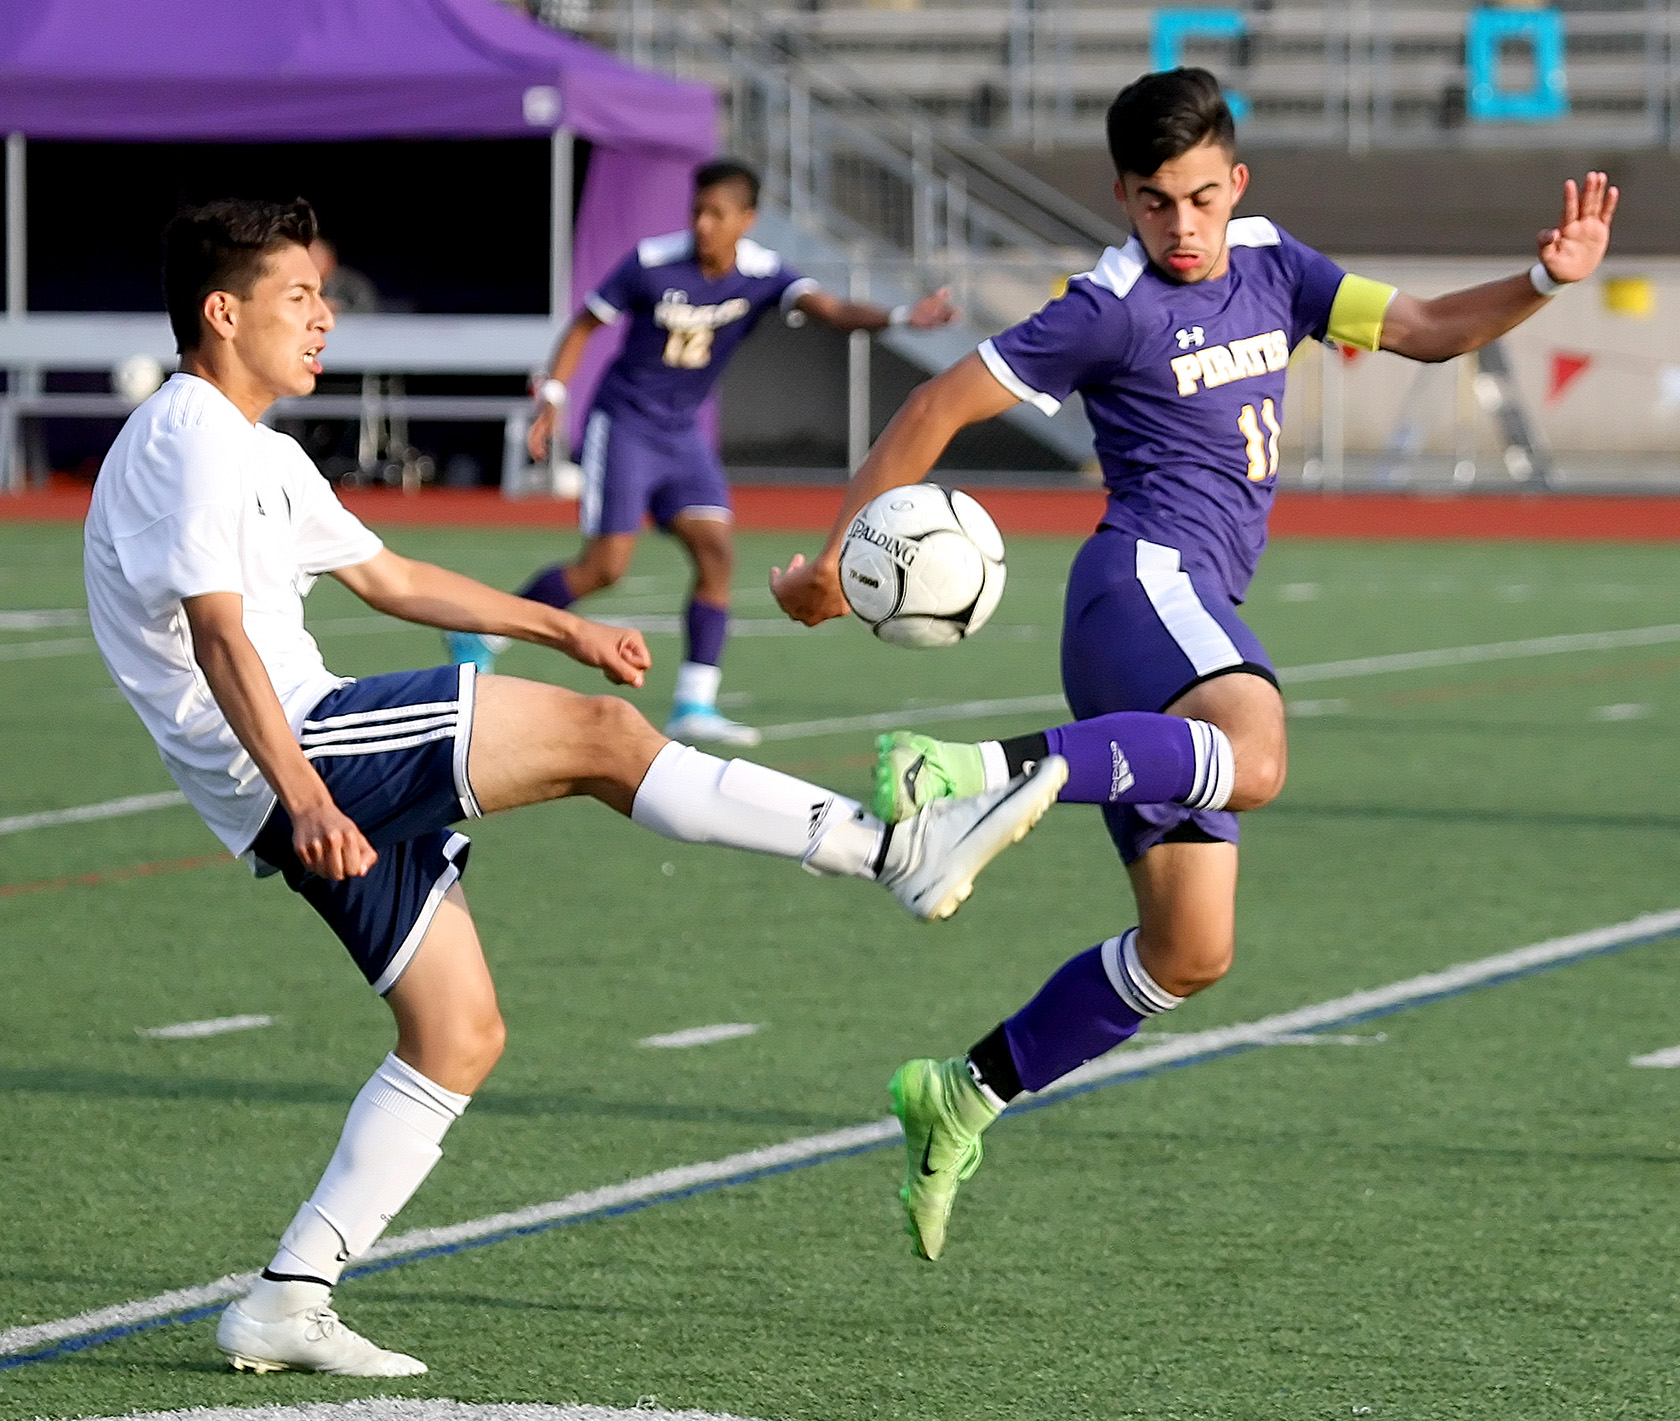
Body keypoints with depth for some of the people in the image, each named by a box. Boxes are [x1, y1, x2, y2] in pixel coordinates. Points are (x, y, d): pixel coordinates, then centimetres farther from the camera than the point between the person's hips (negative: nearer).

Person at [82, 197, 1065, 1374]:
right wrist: (303, 794, -32)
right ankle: (901, 852, -17)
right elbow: (218, 631, -22)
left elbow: (387, 578, 32)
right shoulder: (189, 439, -10)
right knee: (595, 733, -16)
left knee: (459, 1036, 8)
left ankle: (290, 1302, 6)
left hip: (321, 766, 11)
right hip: (293, 761, -11)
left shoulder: (257, 454, 23)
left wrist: (564, 630, 31)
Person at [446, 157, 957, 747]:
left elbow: (831, 309, -26)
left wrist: (903, 317, -43)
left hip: (681, 433, 4)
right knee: (605, 566, -10)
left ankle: (694, 704, -5)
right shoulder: (653, 262, -16)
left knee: (716, 551, -9)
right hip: (622, 425, -4)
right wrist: (551, 396, -9)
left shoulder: (763, 274, -9)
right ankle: (482, 633, 6)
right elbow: (586, 323, -3)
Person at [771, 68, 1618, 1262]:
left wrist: (1545, 281, -2)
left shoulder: (1267, 265, 16)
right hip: (1147, 575, -8)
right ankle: (977, 773, -48)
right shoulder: (1114, 309, -4)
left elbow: (1426, 331, 16)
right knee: (1253, 760, -42)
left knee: (1192, 952, 6)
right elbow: (942, 407, 0)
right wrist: (838, 557, 1)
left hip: (1195, 609, 8)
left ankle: (962, 1097, 15)